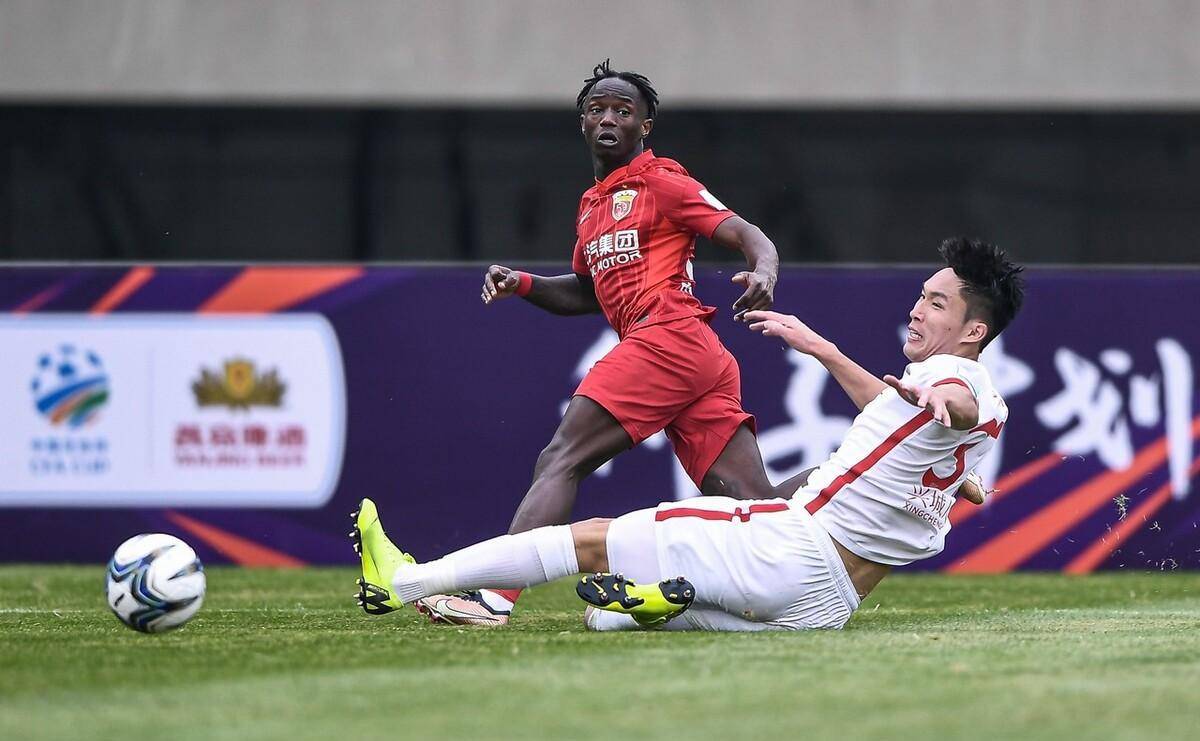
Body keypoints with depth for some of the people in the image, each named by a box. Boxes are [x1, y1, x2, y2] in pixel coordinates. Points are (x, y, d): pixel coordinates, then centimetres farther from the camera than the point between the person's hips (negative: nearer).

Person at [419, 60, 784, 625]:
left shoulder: (659, 181, 3)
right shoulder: (591, 205, 28)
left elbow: (748, 235, -5)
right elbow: (589, 293, 38)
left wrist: (763, 273, -27)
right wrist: (521, 285, 21)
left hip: (665, 337, -9)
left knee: (559, 460, -13)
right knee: (753, 504, 0)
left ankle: (495, 596, -20)